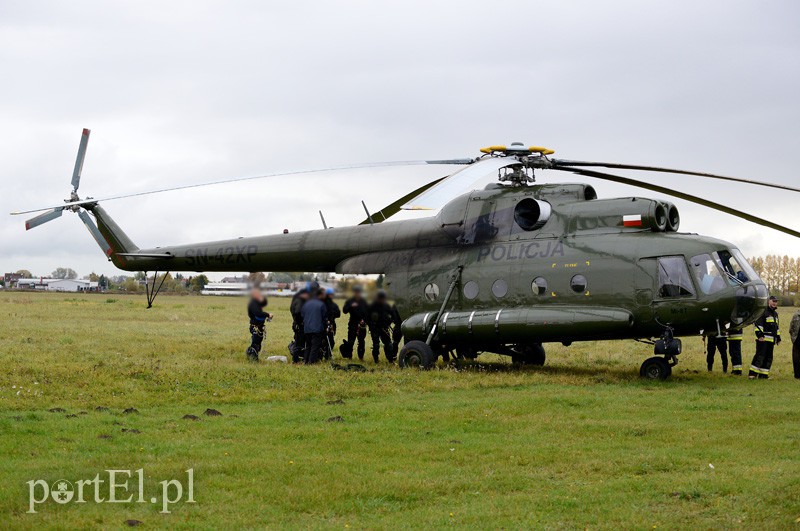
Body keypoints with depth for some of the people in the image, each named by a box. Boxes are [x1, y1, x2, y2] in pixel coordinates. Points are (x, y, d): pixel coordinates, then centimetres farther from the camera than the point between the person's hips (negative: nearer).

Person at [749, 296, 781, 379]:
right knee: (760, 356, -14)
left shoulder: (775, 313, 22)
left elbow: (777, 327, 30)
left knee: (768, 357, 8)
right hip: (763, 338, -9)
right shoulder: (763, 312, -7)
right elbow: (758, 324, -13)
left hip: (771, 340, 9)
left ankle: (763, 374, 13)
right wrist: (759, 335, -21)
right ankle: (753, 373, -14)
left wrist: (778, 338, 26)